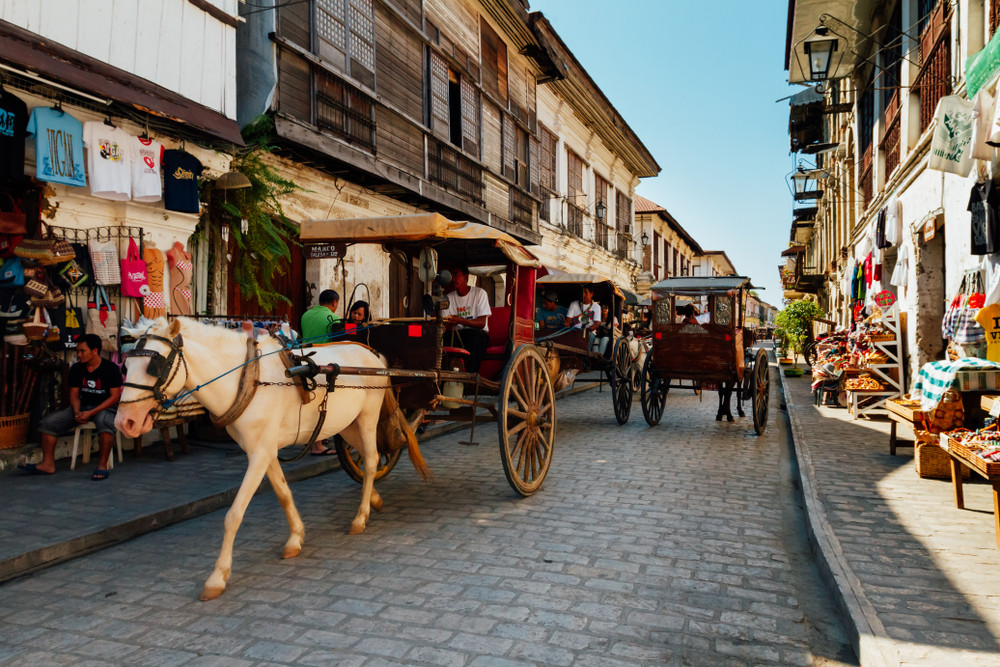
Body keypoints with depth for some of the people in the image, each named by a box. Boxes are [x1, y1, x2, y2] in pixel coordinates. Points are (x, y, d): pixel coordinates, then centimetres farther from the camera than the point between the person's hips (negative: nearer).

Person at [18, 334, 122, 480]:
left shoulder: (111, 368, -11)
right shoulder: (76, 369, 6)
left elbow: (114, 396, -14)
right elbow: (74, 394, 9)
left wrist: (91, 413, -21)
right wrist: (76, 412, -12)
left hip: (105, 407, -6)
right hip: (82, 407, 6)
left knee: (105, 421, -40)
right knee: (49, 421, -8)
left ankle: (102, 465, -30)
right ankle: (48, 464, 0)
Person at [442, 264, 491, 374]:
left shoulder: (479, 293, -3)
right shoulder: (449, 298, 9)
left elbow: (482, 323, -13)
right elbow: (447, 325, 2)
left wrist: (460, 321, -30)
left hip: (477, 336, -3)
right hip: (457, 336, 3)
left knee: (477, 333, -38)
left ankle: (471, 374, -41)